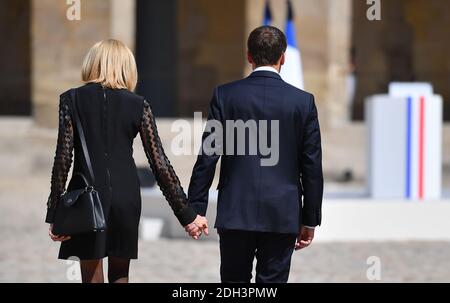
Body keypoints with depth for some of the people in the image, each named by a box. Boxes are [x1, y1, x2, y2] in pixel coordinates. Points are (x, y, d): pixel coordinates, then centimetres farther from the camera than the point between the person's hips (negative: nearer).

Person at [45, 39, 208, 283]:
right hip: (126, 195, 2)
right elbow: (160, 164, 0)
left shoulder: (72, 100, -2)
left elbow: (63, 158, -7)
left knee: (92, 277, 4)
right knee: (120, 276, 15)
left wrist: (55, 215, -4)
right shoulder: (138, 105, 1)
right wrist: (187, 214, 4)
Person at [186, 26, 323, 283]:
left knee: (234, 282, 10)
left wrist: (196, 209, 2)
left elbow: (208, 156, -3)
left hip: (235, 214, 0)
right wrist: (310, 220, 9)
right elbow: (312, 167, 1)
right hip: (283, 216, 0)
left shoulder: (225, 95, -2)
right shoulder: (303, 101, -1)